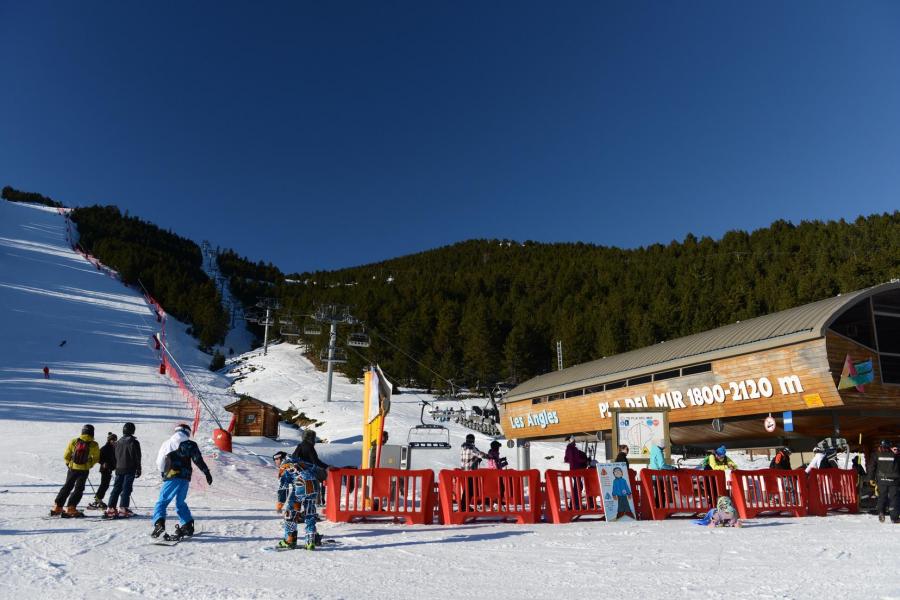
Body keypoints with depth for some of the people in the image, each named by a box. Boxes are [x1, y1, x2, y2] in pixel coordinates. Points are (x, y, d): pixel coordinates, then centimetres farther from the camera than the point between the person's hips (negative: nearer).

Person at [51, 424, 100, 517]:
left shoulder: (74, 441, -5)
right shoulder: (94, 445, -9)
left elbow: (66, 456, 2)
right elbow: (96, 458, 1)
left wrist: (68, 463, 19)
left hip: (72, 468, 2)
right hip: (84, 470, -2)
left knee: (67, 487, 18)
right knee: (78, 489, 9)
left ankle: (57, 507, 21)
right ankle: (70, 509, 1)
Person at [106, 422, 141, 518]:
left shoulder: (118, 442, 10)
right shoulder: (133, 442, -11)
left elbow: (116, 456, 17)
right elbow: (137, 457, -10)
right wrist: (138, 470, -3)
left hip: (119, 469, 6)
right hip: (129, 469, -6)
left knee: (116, 488, 11)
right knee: (126, 489, -3)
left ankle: (110, 509, 10)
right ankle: (123, 509, -6)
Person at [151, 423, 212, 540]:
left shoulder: (167, 443, 8)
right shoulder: (190, 444, 6)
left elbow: (159, 462, 11)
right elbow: (198, 460, 0)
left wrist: (163, 472, 28)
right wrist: (207, 473, 4)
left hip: (171, 477, -2)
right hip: (185, 478, 2)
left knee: (162, 501, 1)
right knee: (180, 503, 16)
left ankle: (159, 524, -20)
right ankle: (187, 526, 14)